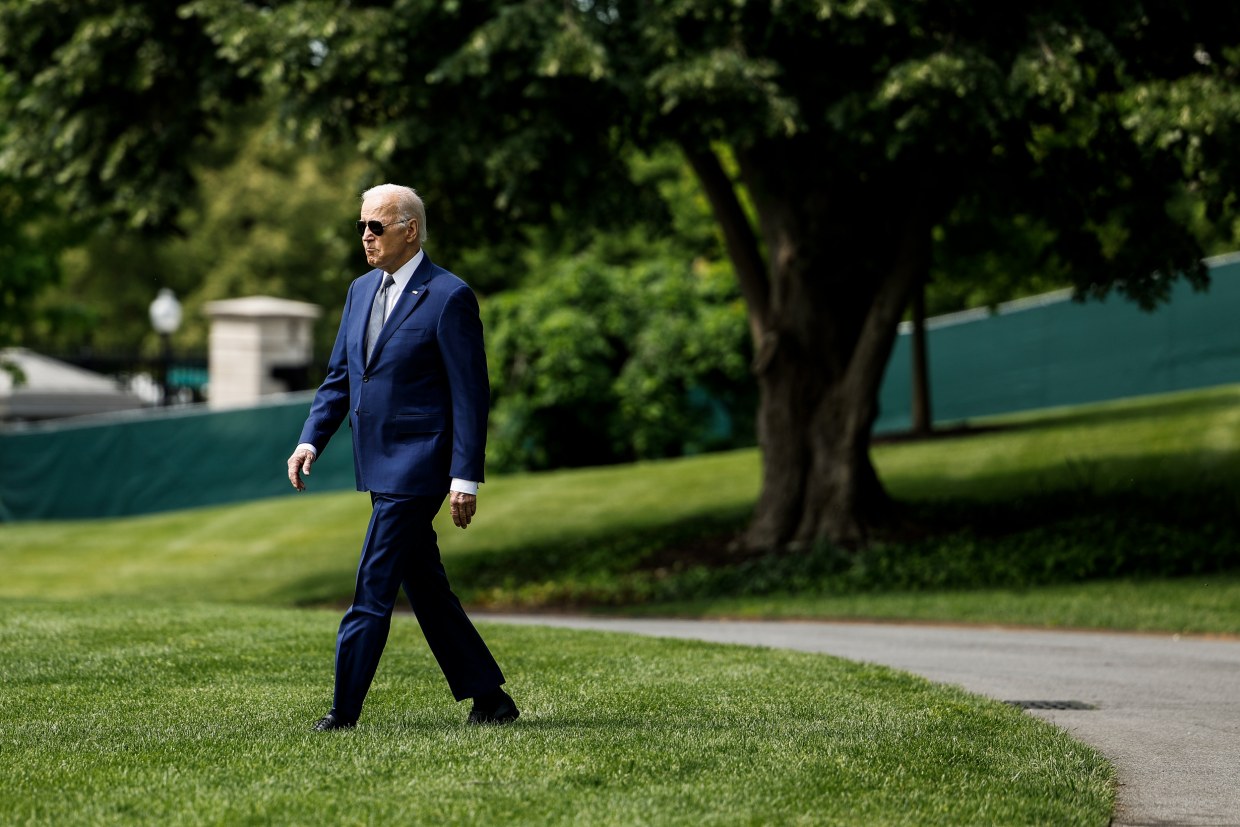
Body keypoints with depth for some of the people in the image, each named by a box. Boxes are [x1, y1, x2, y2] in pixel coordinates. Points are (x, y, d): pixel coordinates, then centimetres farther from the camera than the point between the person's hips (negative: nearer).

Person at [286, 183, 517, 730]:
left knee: (373, 588, -9)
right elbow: (339, 376, 18)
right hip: (380, 468, 8)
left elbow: (470, 394, -12)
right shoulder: (362, 291, 13)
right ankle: (489, 698, 20)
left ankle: (344, 713, -6)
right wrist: (311, 440, 3)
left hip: (416, 468, -8)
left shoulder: (449, 297, -11)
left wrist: (466, 478, -16)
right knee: (425, 589, 12)